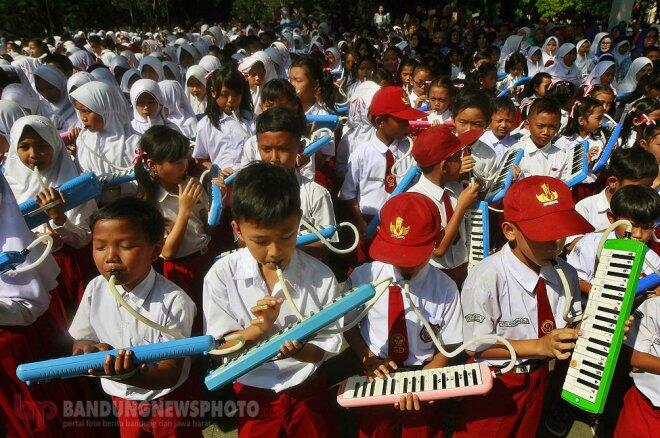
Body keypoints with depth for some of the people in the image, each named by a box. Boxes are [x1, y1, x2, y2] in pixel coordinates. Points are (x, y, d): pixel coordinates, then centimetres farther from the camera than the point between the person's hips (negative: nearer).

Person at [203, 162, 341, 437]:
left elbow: (329, 347, -10)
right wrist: (259, 327, -29)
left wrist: (297, 350, -30)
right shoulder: (222, 275, -17)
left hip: (306, 390, 1)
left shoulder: (321, 277, -17)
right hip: (253, 392, 0)